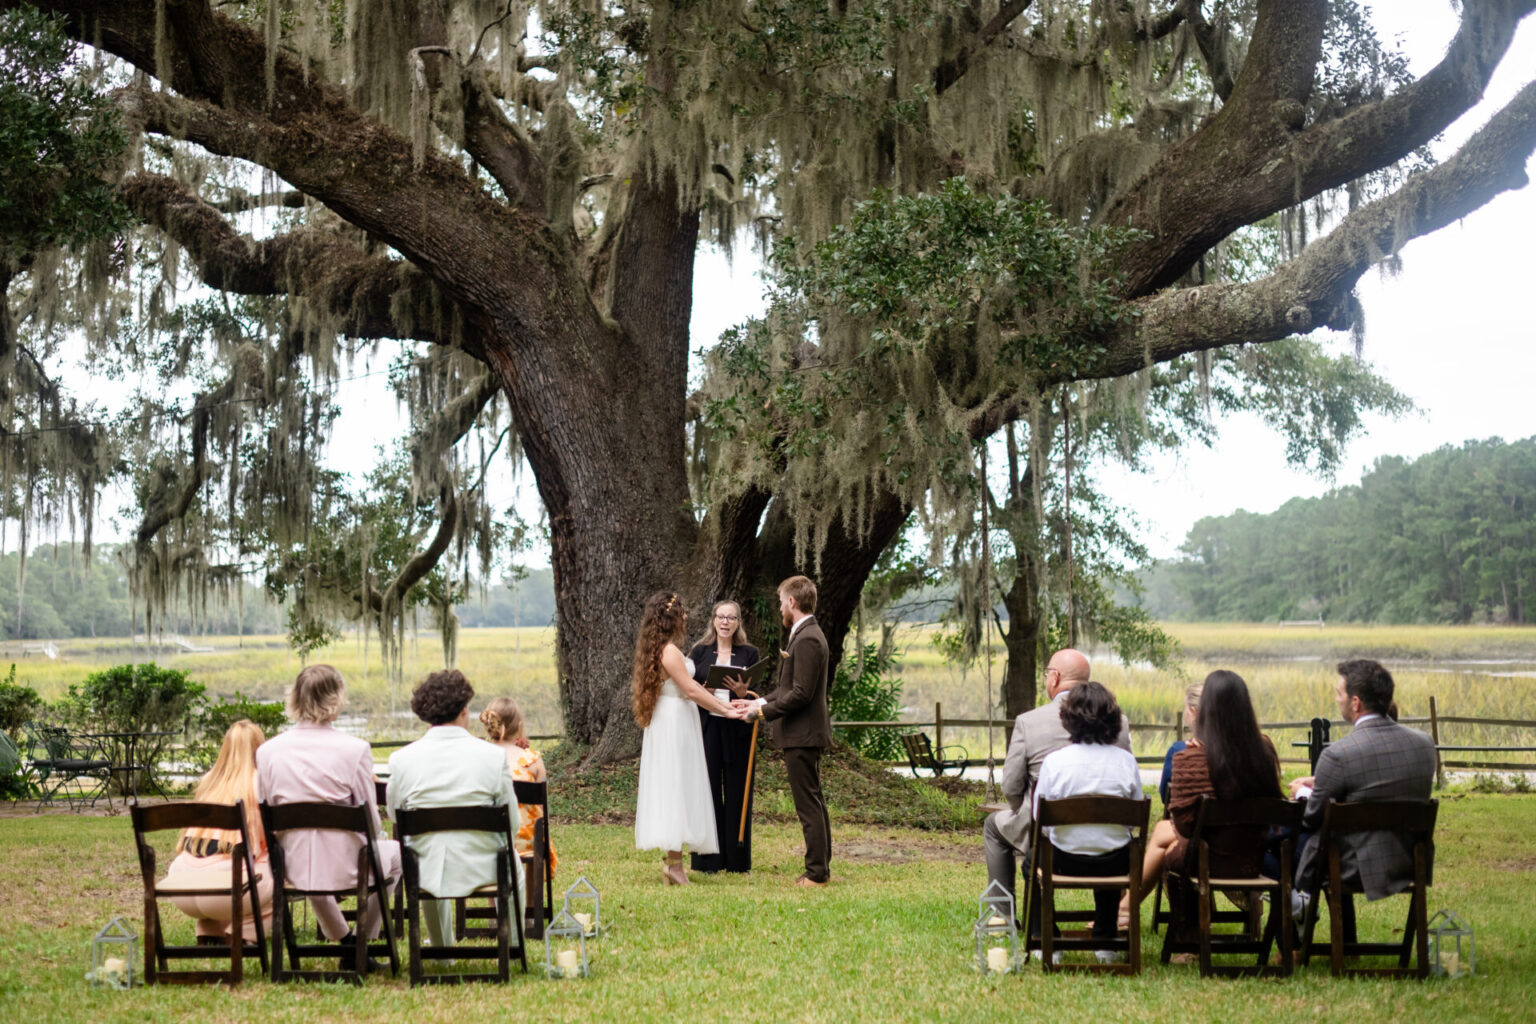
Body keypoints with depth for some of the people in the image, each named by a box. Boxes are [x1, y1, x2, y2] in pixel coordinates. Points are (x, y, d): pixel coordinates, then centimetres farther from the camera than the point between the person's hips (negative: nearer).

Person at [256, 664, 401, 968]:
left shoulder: (267, 751, -6)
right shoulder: (355, 749, -16)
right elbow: (371, 822, -9)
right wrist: (376, 839, 15)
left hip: (295, 869, 3)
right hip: (346, 867, -3)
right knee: (394, 852, 31)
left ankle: (342, 940, 46)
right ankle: (361, 942, 34)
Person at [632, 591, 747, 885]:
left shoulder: (661, 649, 15)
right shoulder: (669, 651, -16)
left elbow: (690, 688, 16)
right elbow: (691, 690, -18)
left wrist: (724, 704, 12)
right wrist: (724, 710, -12)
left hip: (669, 725, 10)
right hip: (675, 725, -10)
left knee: (673, 790, 10)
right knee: (676, 787, -8)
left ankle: (672, 860, 13)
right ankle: (673, 862, -8)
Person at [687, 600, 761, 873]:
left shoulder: (749, 654, 7)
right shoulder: (700, 652, 8)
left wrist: (741, 691, -19)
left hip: (736, 730, 0)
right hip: (707, 728, 0)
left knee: (737, 791, 2)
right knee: (708, 788, 0)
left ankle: (737, 859, 9)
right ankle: (708, 859, 5)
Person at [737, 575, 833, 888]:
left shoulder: (807, 640, -19)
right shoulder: (808, 635, 15)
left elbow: (801, 693, -23)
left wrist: (763, 711, -16)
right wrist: (760, 702, 11)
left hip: (801, 734, -11)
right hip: (805, 734, 11)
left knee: (808, 804, -6)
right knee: (813, 802, 15)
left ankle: (817, 872, -3)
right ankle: (821, 866, 21)